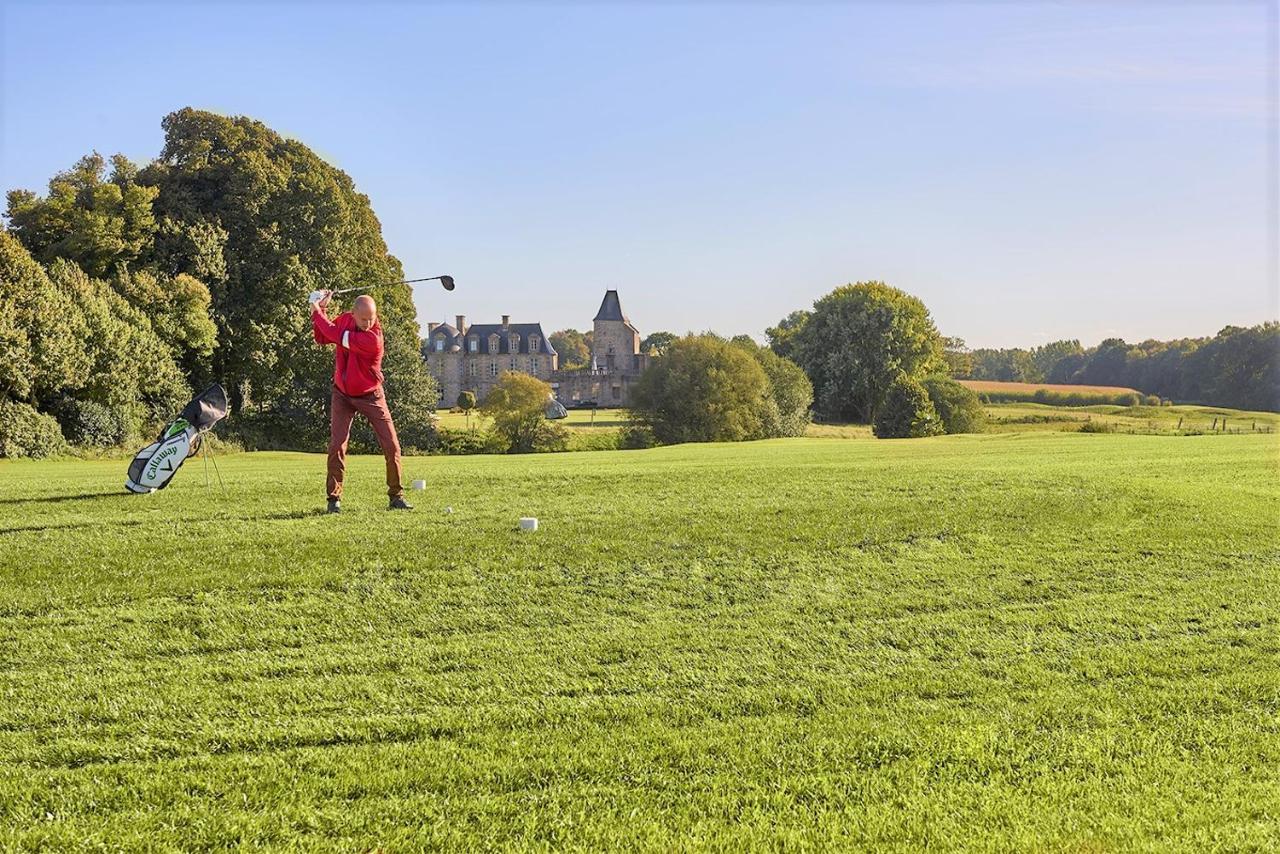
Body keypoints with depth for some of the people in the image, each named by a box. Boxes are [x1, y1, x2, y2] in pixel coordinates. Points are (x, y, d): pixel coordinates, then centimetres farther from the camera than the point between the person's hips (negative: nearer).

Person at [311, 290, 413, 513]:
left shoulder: (373, 338, -28)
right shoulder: (345, 319, -8)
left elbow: (335, 335, -29)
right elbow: (322, 338, 8)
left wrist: (317, 311, -15)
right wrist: (321, 310, -5)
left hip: (370, 396, -4)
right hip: (342, 395, 4)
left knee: (392, 446, -4)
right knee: (336, 446, -6)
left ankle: (396, 496, 10)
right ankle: (334, 498, 1)